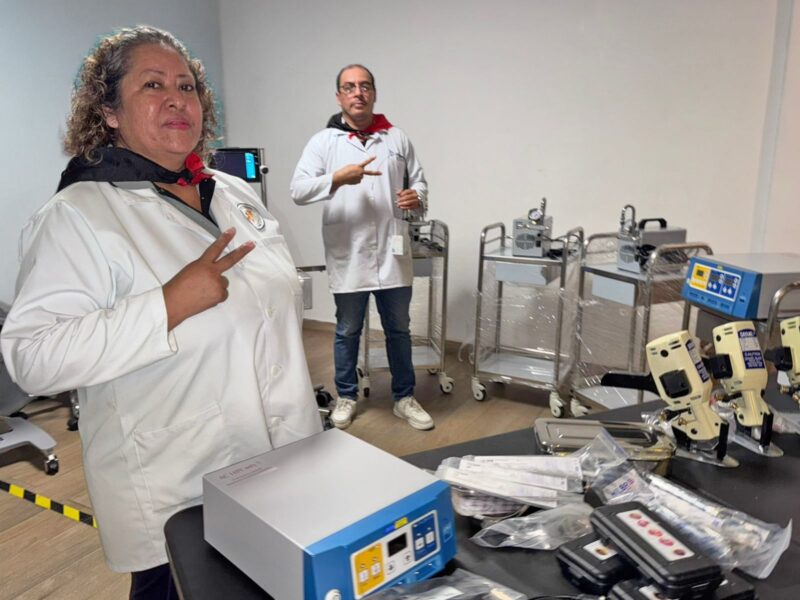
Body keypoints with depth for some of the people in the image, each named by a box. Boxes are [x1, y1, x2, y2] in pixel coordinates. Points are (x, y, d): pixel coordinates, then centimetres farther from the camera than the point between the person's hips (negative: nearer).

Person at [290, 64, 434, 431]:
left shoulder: (397, 139, 7)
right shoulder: (324, 142, 0)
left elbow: (419, 182, 11)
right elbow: (298, 190, -10)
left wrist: (417, 198, -12)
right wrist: (338, 178, -23)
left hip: (392, 254, 2)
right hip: (348, 256, -2)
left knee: (398, 329, 13)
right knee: (348, 331, 13)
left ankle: (404, 397, 29)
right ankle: (346, 396, 31)